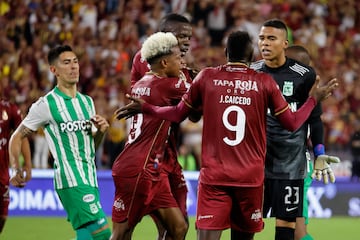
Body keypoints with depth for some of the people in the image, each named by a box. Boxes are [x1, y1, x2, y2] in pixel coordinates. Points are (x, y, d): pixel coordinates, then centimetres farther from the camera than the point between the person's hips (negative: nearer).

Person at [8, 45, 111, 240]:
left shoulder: (87, 102, 16)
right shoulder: (46, 104, -4)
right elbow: (17, 137, 3)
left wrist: (100, 132, 3)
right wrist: (15, 169, -9)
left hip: (90, 179, 8)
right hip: (70, 179, -8)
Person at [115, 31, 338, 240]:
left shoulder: (206, 77, 2)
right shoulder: (264, 82, 0)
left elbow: (178, 114, 12)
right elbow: (292, 123, 5)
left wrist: (144, 107, 25)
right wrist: (315, 98, 21)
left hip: (213, 176, 0)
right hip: (251, 177, 1)